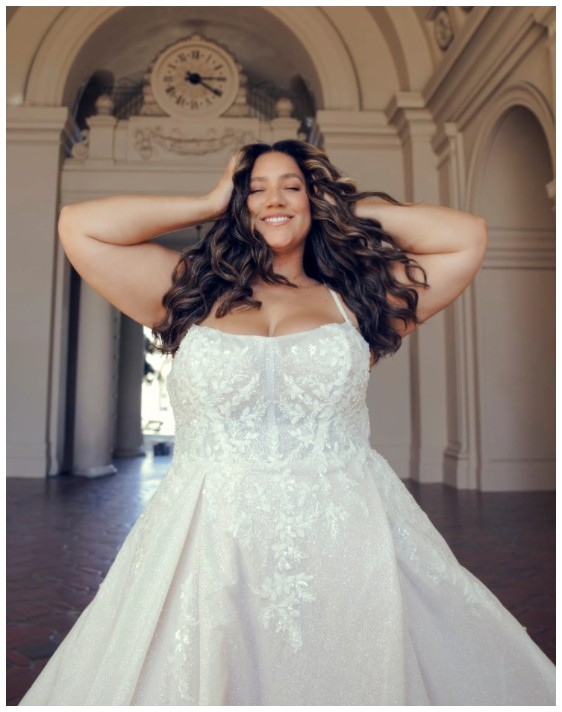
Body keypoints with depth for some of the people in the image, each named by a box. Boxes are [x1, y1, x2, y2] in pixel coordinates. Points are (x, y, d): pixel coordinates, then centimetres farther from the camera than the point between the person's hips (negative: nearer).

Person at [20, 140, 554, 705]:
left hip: (348, 542, 1)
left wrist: (350, 209, 11)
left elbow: (468, 238, 7)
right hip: (210, 546, 0)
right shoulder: (192, 289, 8)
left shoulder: (355, 297, 8)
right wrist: (208, 204, 8)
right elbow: (79, 227, 3)